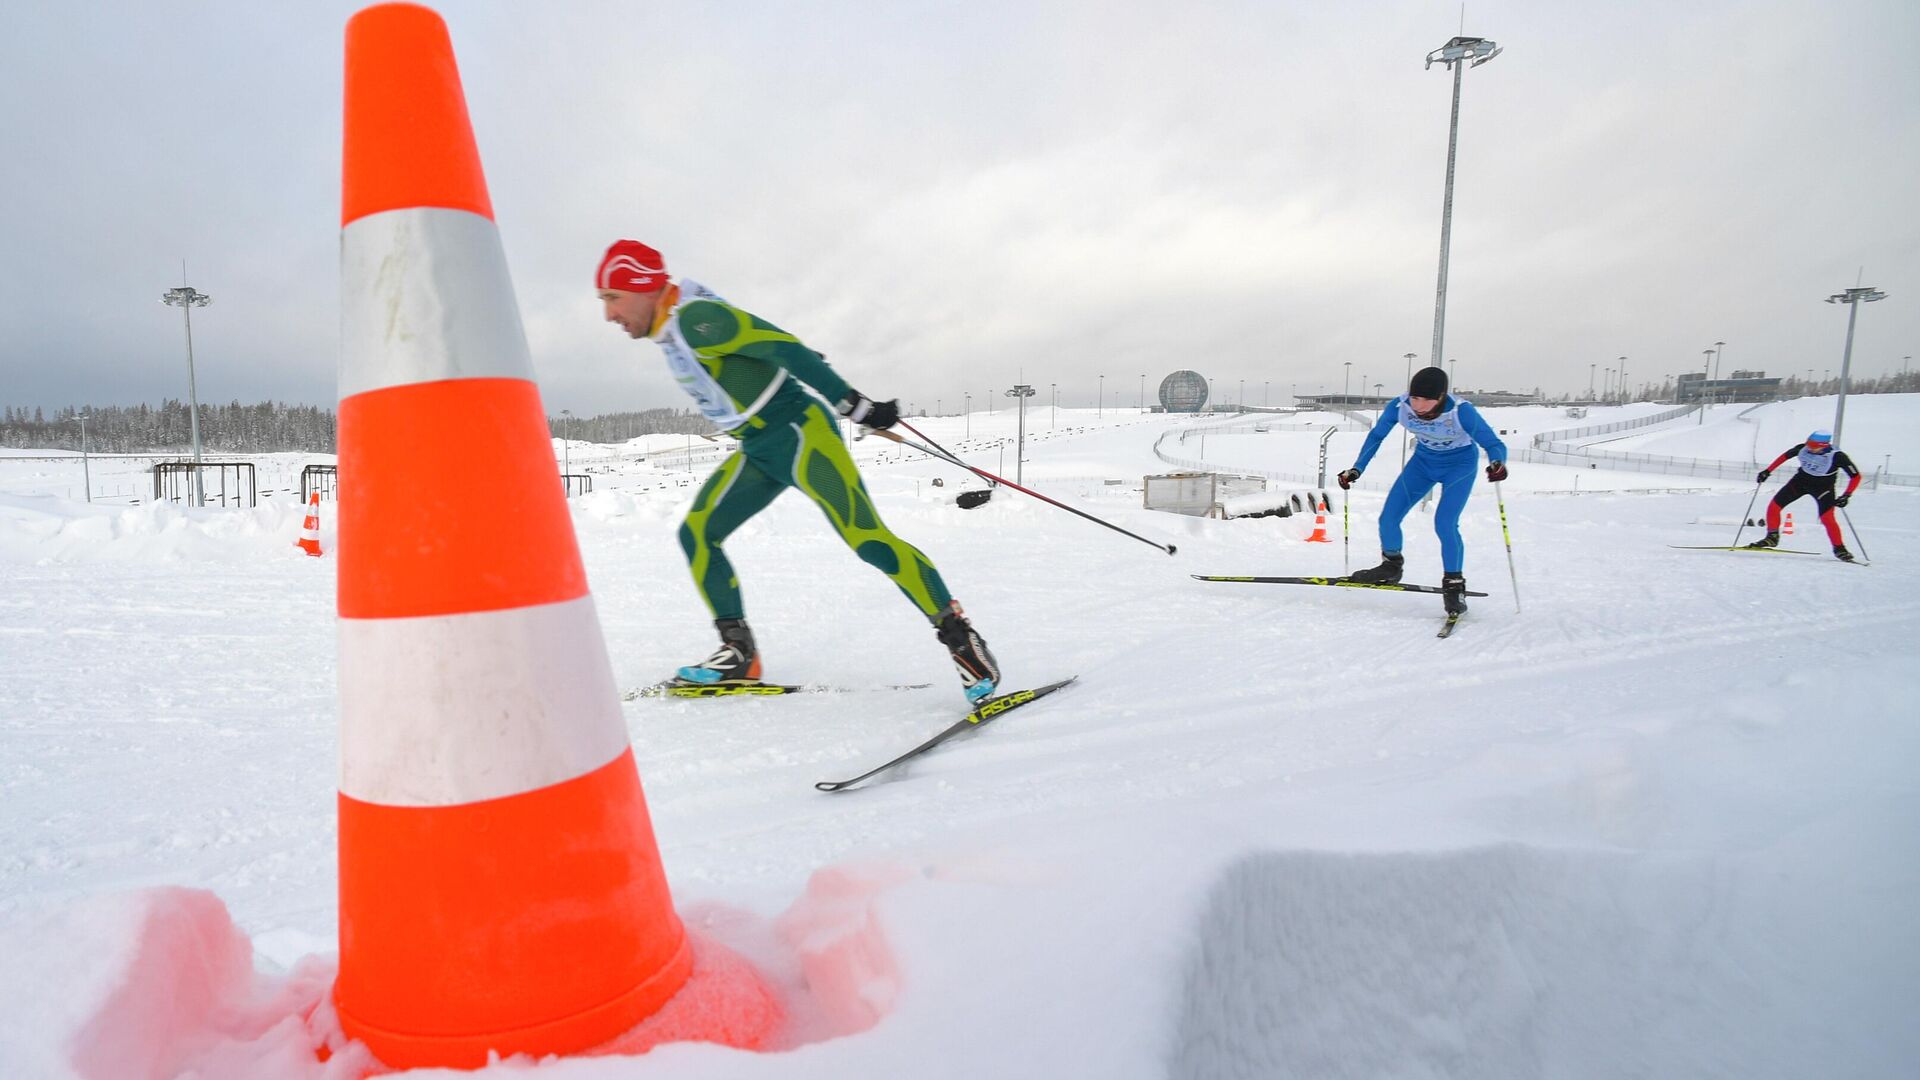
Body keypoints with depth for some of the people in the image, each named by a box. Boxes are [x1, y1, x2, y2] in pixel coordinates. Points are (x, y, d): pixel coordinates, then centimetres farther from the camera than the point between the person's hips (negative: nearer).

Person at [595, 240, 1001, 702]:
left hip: (799, 434, -10)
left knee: (867, 538, -17)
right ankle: (739, 652, 8)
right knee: (697, 534, 3)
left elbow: (779, 345, -23)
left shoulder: (694, 318, -17)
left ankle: (959, 637, -8)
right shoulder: (672, 331, 11)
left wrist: (852, 403, -26)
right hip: (758, 451, 10)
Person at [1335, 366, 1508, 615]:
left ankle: (1454, 585, 0)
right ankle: (1391, 566, 22)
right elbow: (1376, 436, -7)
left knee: (1445, 524, -20)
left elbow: (1493, 443, -28)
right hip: (1424, 462, 4)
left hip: (1459, 465, -4)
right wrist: (1356, 469, -14)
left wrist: (1497, 463, -51)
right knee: (1388, 518, -5)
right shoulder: (1399, 406, -24)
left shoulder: (1461, 411, -33)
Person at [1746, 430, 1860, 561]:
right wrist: (1768, 471, 4)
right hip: (1801, 480, 4)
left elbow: (1856, 476, -19)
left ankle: (1839, 548, 2)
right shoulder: (1803, 448, -19)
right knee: (1774, 506, -6)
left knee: (1827, 519, -17)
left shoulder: (1837, 457, -28)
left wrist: (1846, 496, -28)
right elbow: (1785, 455, 3)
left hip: (1823, 488, -4)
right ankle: (1772, 538, 10)